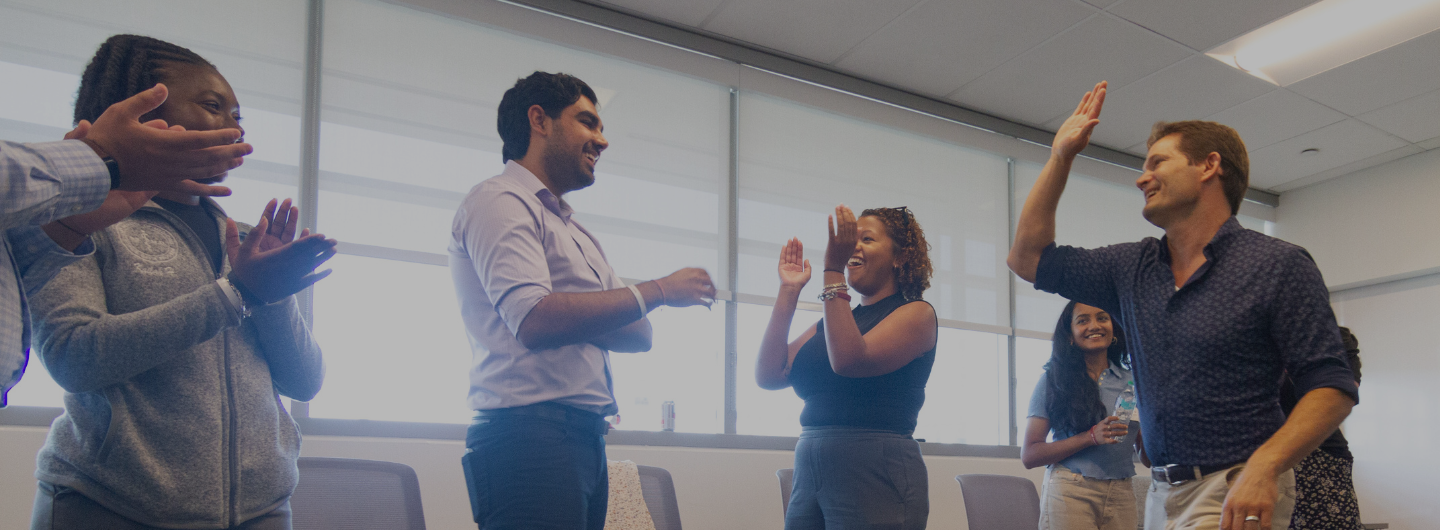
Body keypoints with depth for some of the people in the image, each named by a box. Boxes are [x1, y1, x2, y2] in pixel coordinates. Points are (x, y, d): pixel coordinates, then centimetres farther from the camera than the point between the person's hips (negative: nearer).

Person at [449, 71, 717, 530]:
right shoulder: (500, 201, -3)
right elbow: (535, 320, -19)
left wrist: (577, 320, -5)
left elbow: (640, 334, 16)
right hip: (530, 435, -8)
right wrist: (658, 290, -10)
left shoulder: (574, 231, 25)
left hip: (586, 439, 8)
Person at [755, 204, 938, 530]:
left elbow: (849, 360, -18)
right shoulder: (831, 322, 18)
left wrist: (833, 271, -16)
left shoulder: (917, 313, 0)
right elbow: (769, 375, 6)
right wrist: (789, 290, 6)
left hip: (875, 476, -6)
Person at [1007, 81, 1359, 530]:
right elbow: (1028, 257, 15)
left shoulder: (1279, 265, -6)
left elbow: (1332, 387, -9)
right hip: (1161, 493, 6)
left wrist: (1264, 466, -24)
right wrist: (1061, 157, 12)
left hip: (1237, 494, -6)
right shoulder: (1133, 269, 10)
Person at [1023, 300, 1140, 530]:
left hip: (1121, 494, 3)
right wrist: (1091, 437, -16)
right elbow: (1029, 455, -6)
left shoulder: (1130, 382, 11)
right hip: (1070, 494, -3)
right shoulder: (1053, 381, 1)